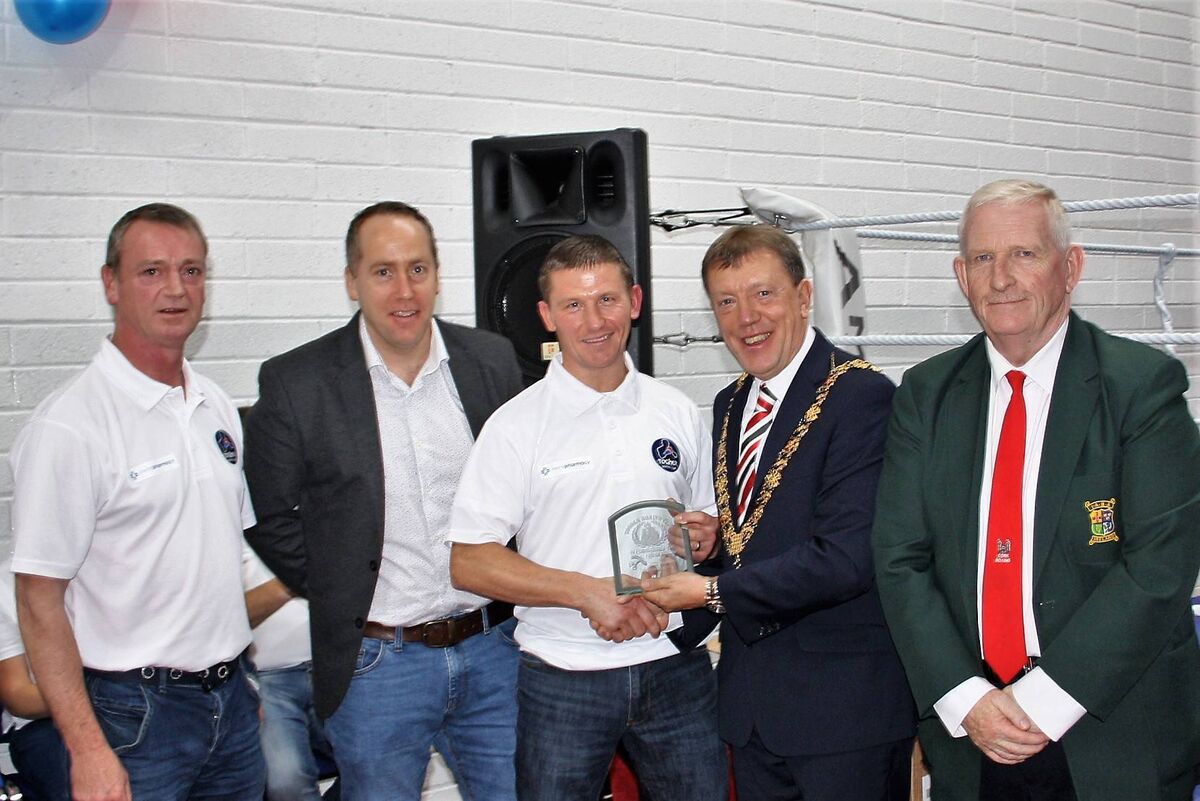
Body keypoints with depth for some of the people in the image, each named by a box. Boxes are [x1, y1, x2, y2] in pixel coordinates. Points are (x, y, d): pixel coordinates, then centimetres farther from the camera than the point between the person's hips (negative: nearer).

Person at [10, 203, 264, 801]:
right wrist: (89, 751, -19)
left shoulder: (217, 407, 7)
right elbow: (39, 600, -15)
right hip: (132, 715, -6)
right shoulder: (68, 427, -14)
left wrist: (256, 679, 13)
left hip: (232, 700, 7)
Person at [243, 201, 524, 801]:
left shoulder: (492, 361, 1)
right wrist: (337, 593, -2)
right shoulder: (296, 383, -8)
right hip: (375, 664, -2)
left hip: (493, 649, 3)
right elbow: (268, 517, 1)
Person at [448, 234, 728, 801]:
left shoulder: (677, 413, 7)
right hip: (563, 682, -3)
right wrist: (589, 592, -18)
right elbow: (469, 563, -8)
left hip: (674, 666, 3)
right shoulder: (517, 425, -4)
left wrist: (707, 535, -6)